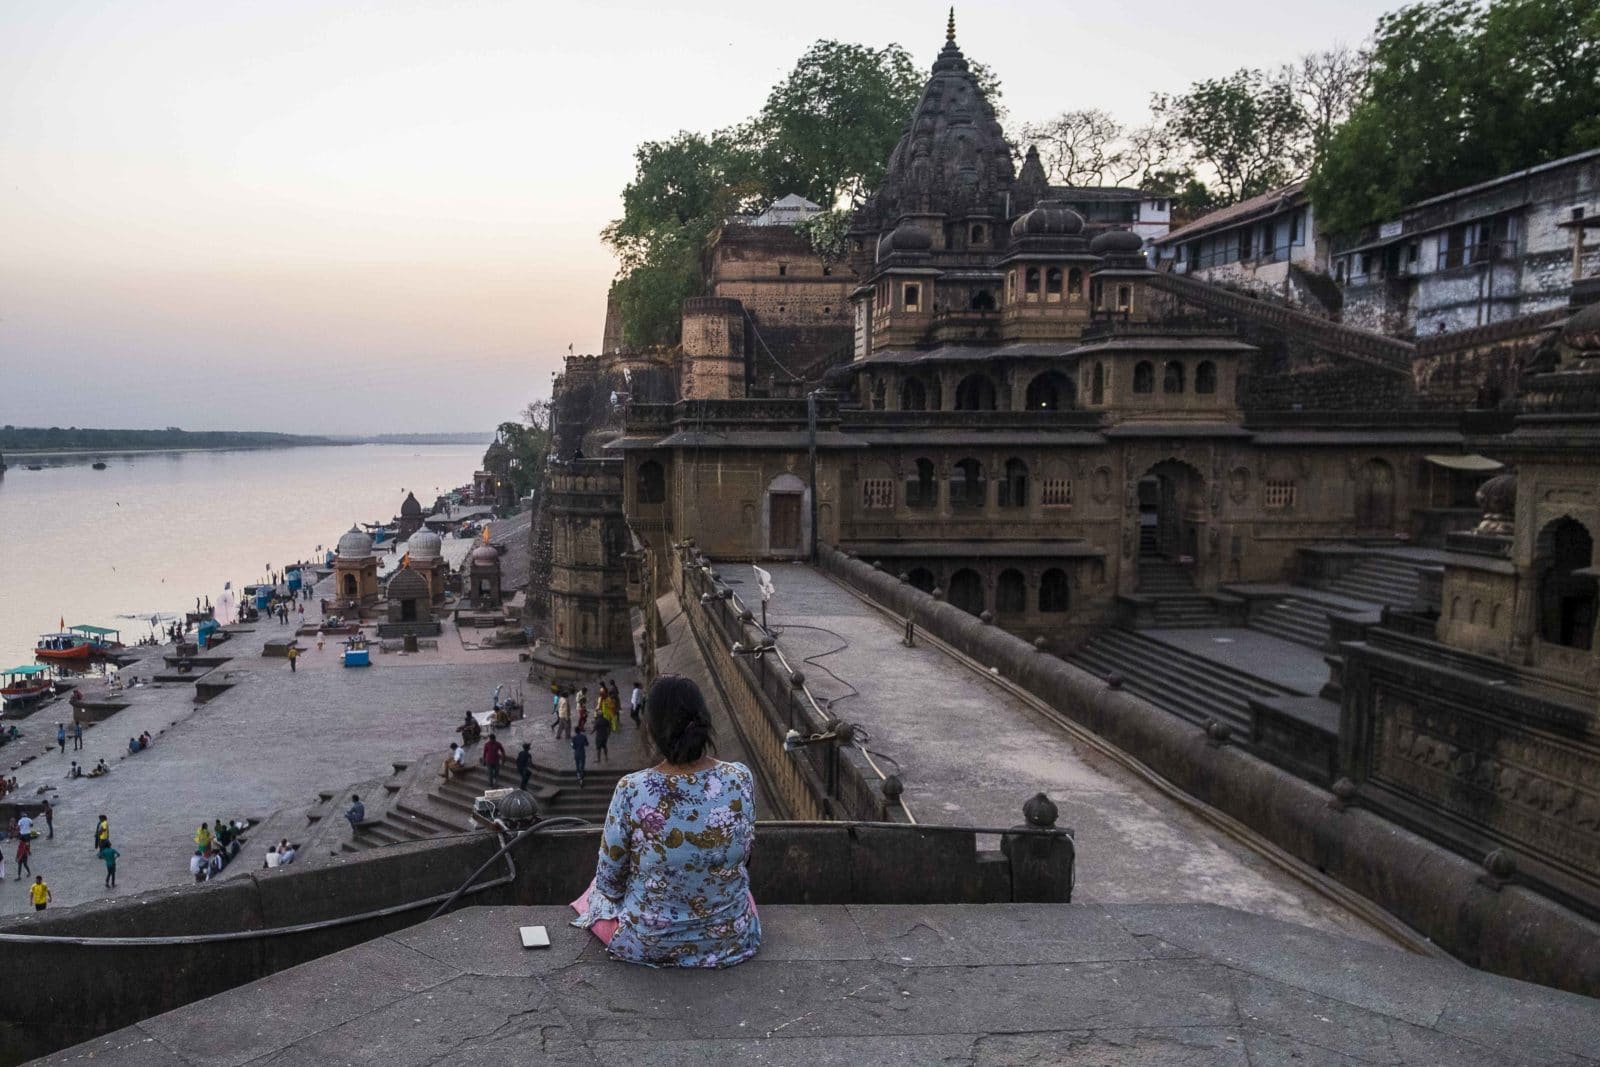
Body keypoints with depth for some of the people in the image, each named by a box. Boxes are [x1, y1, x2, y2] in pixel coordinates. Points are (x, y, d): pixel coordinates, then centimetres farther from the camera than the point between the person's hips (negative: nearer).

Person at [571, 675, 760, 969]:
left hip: (648, 943, -1)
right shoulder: (741, 778, -18)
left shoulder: (631, 790, -26)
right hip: (730, 939, 2)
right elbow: (743, 856, 0)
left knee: (603, 888, 33)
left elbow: (610, 881, -12)